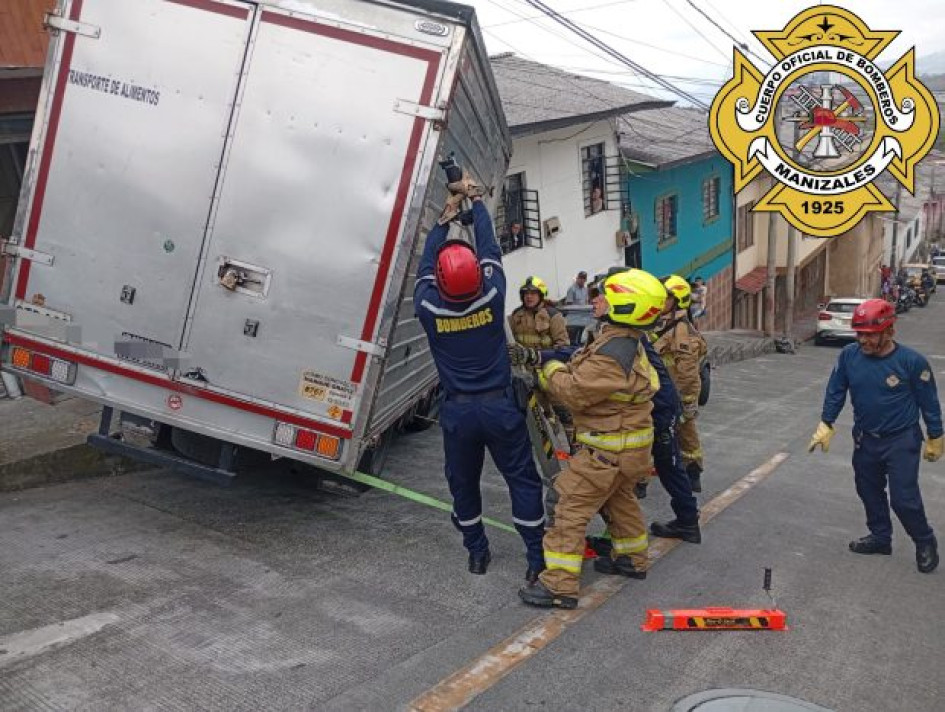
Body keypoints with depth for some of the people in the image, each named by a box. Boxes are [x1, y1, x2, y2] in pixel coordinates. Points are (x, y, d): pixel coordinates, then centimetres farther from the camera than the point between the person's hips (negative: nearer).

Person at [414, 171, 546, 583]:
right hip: (499, 406, -1)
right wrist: (475, 200, 13)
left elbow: (426, 260, 5)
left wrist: (446, 216, 14)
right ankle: (537, 557, 9)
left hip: (457, 410, 1)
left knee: (463, 483, 17)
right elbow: (489, 246, 1)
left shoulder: (428, 306, -12)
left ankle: (477, 553, 26)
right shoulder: (492, 295, -14)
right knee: (522, 480, 8)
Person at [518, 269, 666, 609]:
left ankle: (559, 585, -2)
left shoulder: (611, 357, -30)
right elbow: (588, 372, 11)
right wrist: (558, 364, -2)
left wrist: (549, 369, -6)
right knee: (620, 499, 27)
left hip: (606, 451, -10)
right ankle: (632, 559, 44)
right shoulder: (628, 342, 5)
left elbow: (574, 392, -22)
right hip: (627, 444, 10)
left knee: (571, 509, -5)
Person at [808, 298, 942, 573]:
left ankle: (925, 543, 19)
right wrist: (825, 425, 0)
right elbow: (835, 392, 2)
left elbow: (929, 402, -8)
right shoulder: (849, 355, -11)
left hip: (902, 441, -5)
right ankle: (880, 536, 39)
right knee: (869, 491, 18)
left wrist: (935, 438, -1)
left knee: (904, 498, -5)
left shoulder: (912, 361, -19)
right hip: (865, 439, 5)